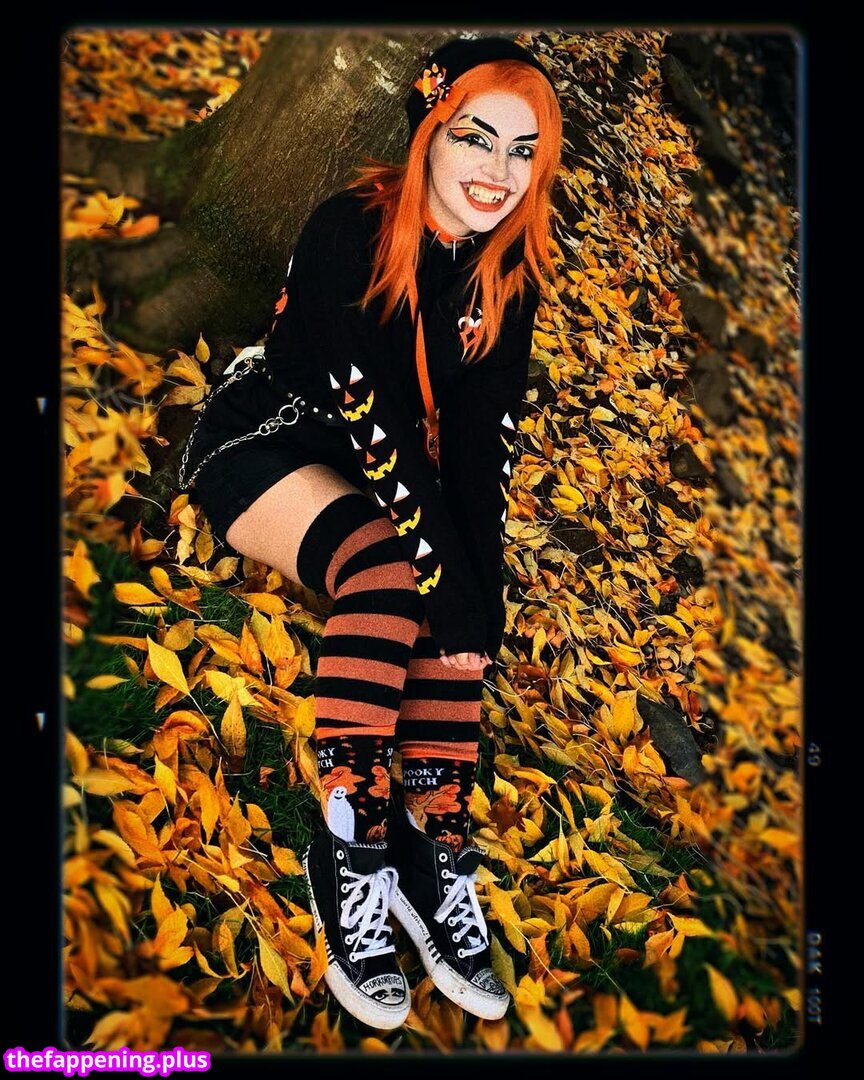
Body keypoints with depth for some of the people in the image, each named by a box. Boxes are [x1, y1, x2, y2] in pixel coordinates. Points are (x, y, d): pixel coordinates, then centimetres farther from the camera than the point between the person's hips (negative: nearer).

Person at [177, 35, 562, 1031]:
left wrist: (481, 583, -24)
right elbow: (368, 408, -28)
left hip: (378, 467, 5)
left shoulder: (510, 275, -4)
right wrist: (450, 573, -32)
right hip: (264, 440, -5)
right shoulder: (349, 229, -20)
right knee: (389, 572, -33)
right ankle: (351, 851, -27)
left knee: (455, 589, -24)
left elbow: (482, 438, -11)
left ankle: (434, 849, -19)